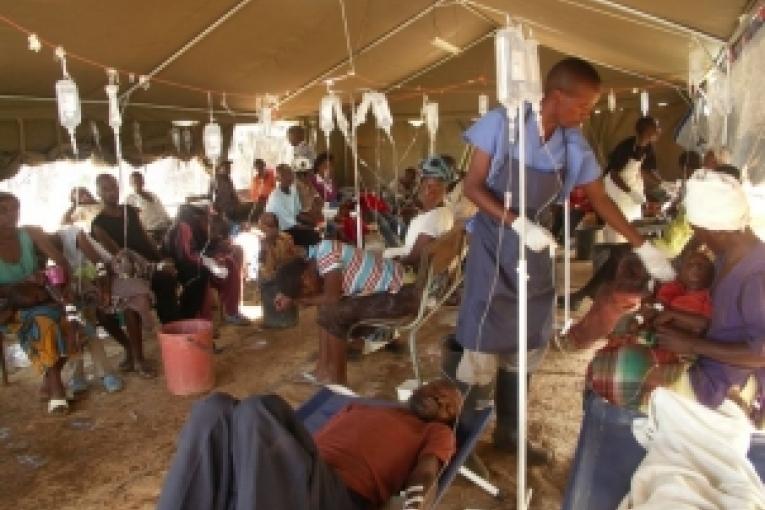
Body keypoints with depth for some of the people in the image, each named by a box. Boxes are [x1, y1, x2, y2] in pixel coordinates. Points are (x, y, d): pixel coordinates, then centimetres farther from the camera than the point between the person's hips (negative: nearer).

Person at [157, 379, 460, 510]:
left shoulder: (437, 432, 24)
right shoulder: (361, 408, 38)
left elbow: (426, 474, 2)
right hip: (287, 474, 5)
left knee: (259, 410, -30)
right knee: (216, 409, -22)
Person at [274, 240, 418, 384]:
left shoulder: (326, 252, -22)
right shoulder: (314, 258, 5)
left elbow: (332, 298, -24)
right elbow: (325, 298, 15)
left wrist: (305, 300, -7)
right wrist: (290, 296, 6)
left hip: (400, 294, -10)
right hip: (390, 290, 10)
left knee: (330, 313, -15)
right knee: (326, 307, 9)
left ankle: (337, 378, -1)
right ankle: (323, 370, 11)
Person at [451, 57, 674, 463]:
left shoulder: (575, 146, -2)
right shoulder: (500, 124, -14)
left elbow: (601, 201, 8)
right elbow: (472, 187, -13)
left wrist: (644, 247, 7)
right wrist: (517, 223, -25)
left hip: (535, 252, 5)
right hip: (492, 248, -5)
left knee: (526, 346, 12)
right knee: (482, 349, -3)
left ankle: (507, 432, 31)